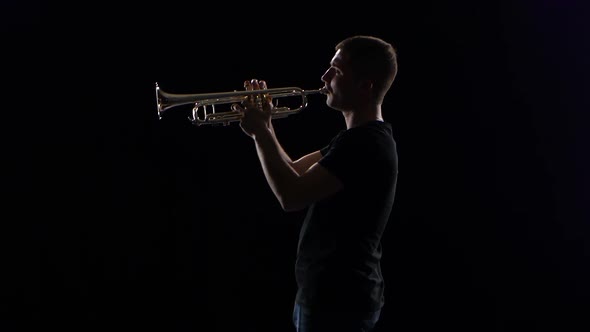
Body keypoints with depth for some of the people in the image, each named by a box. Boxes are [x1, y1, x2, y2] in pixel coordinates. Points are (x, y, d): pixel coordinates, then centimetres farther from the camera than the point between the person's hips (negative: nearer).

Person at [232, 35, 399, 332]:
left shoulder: (366, 144, -21)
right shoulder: (358, 138, 13)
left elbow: (291, 196, -27)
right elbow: (296, 173, 17)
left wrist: (261, 133, -16)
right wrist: (264, 126, 4)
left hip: (339, 301, -10)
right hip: (331, 294, 10)